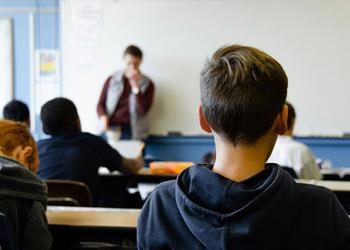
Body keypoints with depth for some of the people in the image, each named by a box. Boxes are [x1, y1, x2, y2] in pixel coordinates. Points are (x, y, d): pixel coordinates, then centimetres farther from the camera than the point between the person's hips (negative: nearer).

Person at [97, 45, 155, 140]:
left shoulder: (147, 84, 6)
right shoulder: (111, 80, 11)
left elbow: (143, 110, -5)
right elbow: (100, 104, 13)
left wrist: (135, 86, -11)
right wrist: (103, 117, -8)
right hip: (110, 128, 1)